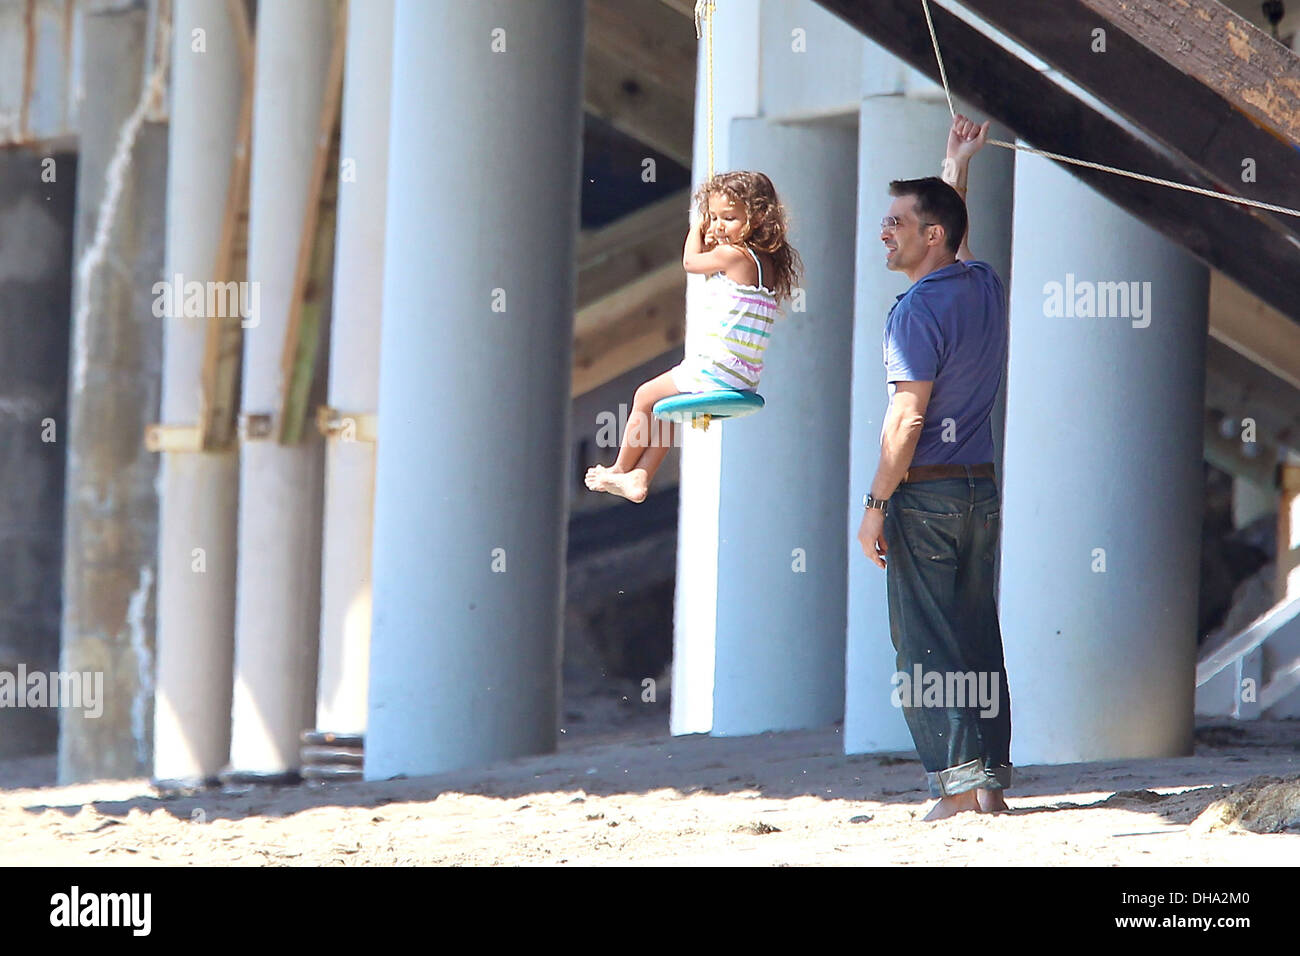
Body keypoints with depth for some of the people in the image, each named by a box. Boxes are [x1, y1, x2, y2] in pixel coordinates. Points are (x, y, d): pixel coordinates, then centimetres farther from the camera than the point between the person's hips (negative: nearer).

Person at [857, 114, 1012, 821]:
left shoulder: (919, 308, -14)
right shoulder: (984, 285, 9)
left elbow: (908, 418, -18)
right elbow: (951, 230, 34)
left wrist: (875, 506, -15)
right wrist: (958, 164, 43)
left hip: (925, 492, -8)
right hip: (981, 487, 8)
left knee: (924, 643, -6)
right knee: (977, 637, 10)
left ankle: (958, 784, -10)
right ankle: (992, 782, 9)